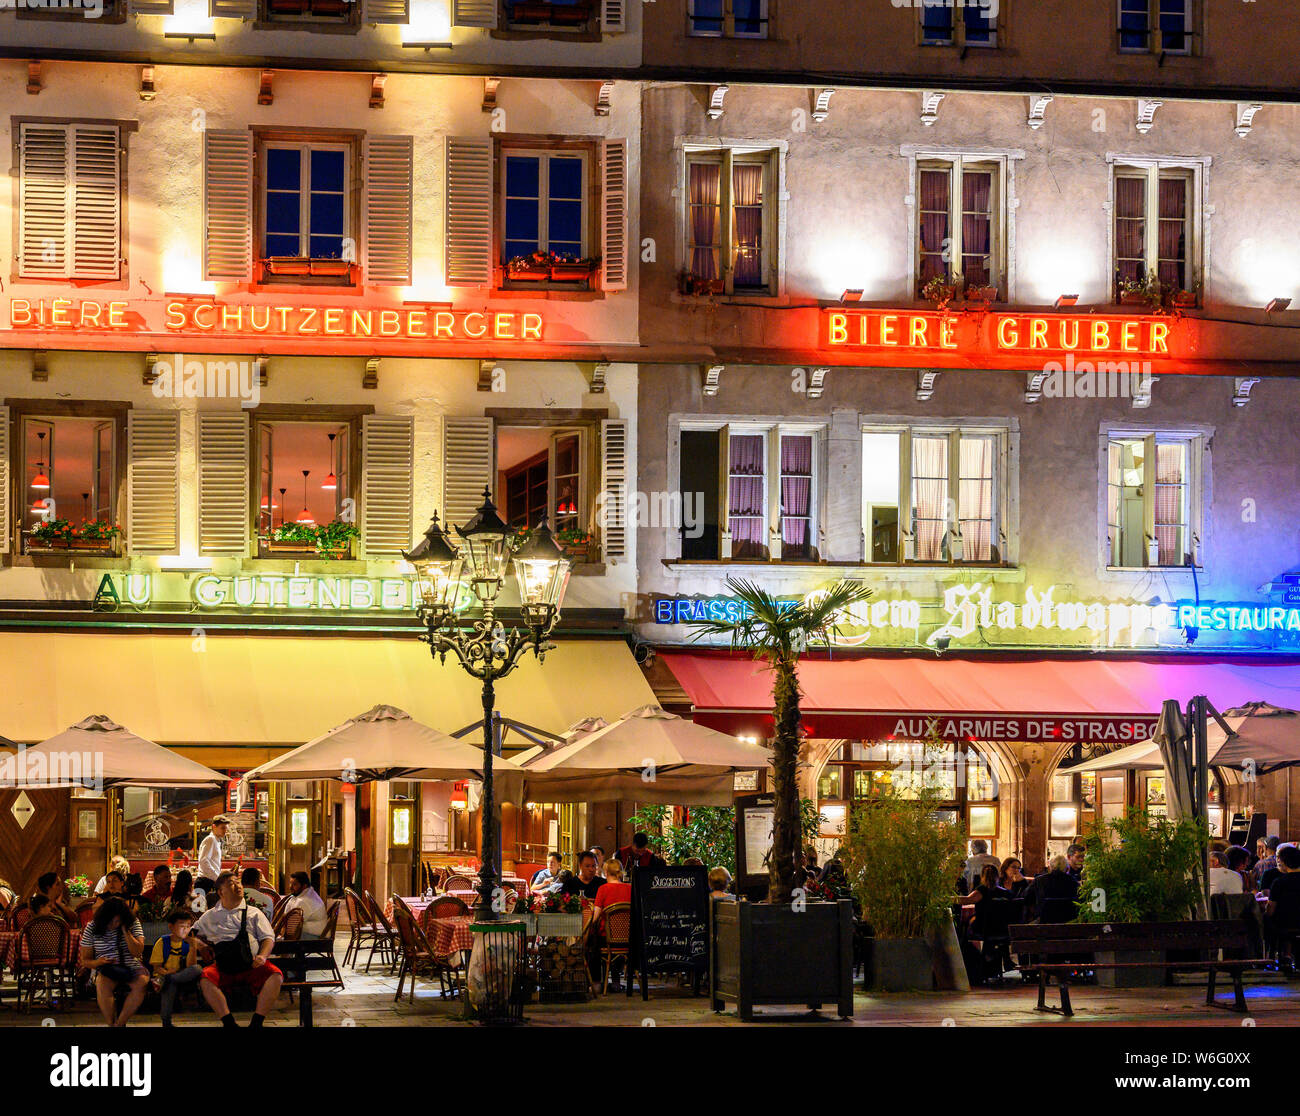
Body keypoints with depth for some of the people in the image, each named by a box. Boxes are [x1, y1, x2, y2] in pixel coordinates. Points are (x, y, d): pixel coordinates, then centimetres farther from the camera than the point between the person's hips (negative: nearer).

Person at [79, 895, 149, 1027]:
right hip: (107, 971, -1)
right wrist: (98, 962, -16)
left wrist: (125, 930, -11)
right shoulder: (92, 928, 3)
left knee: (141, 982, -34)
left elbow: (137, 952, -6)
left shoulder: (133, 923, 3)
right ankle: (111, 1024, -29)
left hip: (132, 968, 1)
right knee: (102, 984, -37)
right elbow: (85, 960, 7)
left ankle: (119, 1023, -28)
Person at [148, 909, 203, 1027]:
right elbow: (156, 967, -4)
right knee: (170, 985, -40)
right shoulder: (162, 942, -3)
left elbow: (190, 966, -8)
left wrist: (192, 945, -17)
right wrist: (166, 972, -24)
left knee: (197, 969, -28)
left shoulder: (187, 943, 3)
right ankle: (166, 1021, -36)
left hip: (182, 978, 3)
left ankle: (164, 980, -31)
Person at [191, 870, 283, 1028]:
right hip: (223, 967, 0)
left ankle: (257, 1021, -29)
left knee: (275, 975, -31)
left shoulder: (254, 913, 20)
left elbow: (268, 938, 13)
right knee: (205, 979, -32)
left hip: (252, 966, 0)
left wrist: (262, 956, -7)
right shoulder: (211, 916, 22)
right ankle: (228, 1022, -34)